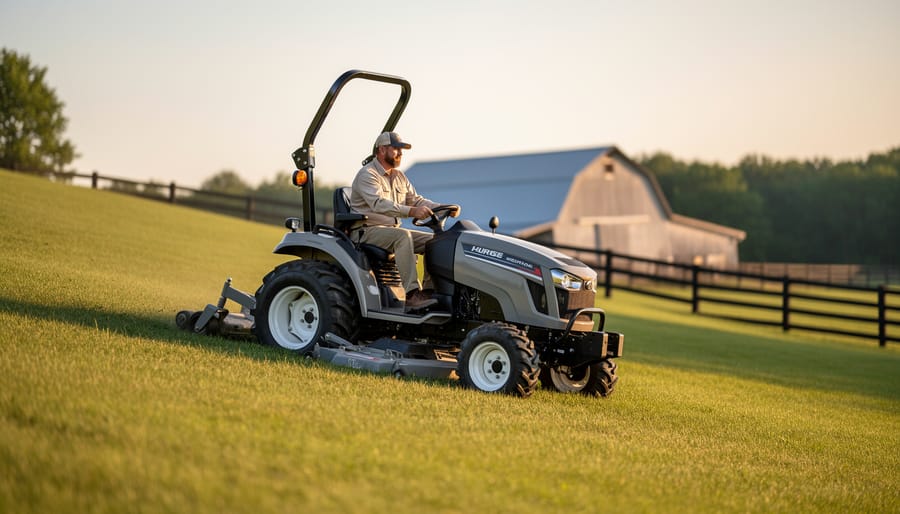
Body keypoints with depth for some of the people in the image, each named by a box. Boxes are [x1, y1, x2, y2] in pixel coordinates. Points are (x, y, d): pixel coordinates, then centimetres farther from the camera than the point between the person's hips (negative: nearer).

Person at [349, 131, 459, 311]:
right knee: (403, 236, -36)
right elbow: (379, 204, -28)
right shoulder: (367, 175, -12)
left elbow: (416, 200, 15)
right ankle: (412, 294, -41)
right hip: (367, 231, -8)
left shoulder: (399, 176, 18)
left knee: (434, 240, -7)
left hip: (392, 230, 9)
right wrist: (411, 211, -41)